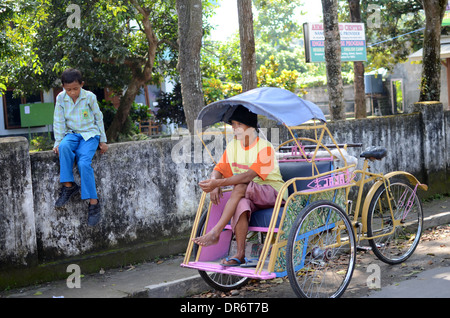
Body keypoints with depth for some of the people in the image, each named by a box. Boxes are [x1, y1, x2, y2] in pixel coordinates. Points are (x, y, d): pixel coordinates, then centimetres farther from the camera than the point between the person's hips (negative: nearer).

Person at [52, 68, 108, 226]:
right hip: (72, 134, 3)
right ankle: (68, 185, -27)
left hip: (89, 134, -2)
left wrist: (102, 140, 6)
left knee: (84, 162, -27)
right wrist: (58, 142, -4)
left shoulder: (89, 97, -6)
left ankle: (94, 203, -25)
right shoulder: (61, 98, 0)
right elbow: (59, 122, 5)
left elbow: (98, 118, 4)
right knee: (64, 147, -35)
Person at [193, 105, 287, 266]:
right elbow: (219, 170, 6)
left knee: (240, 187, -33)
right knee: (241, 204, -32)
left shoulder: (264, 147, -15)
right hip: (247, 195, 5)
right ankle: (240, 255, -33)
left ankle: (215, 233, -34)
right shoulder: (233, 146, 7)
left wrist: (218, 183, -34)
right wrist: (214, 185, -19)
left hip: (272, 193, -5)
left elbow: (249, 176, -27)